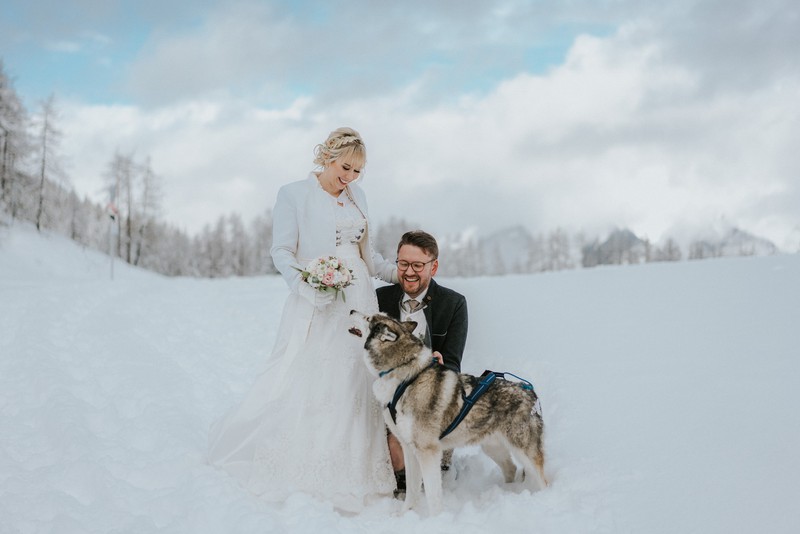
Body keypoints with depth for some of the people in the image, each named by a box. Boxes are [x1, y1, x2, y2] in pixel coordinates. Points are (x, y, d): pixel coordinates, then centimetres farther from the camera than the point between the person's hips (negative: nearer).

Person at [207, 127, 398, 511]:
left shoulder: (357, 197, 14)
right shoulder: (294, 194, -2)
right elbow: (282, 251, -7)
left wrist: (399, 275, 13)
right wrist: (306, 285, -21)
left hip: (358, 304, 5)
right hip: (315, 306, -5)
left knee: (355, 385, 3)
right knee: (300, 384, -7)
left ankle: (350, 472, 11)